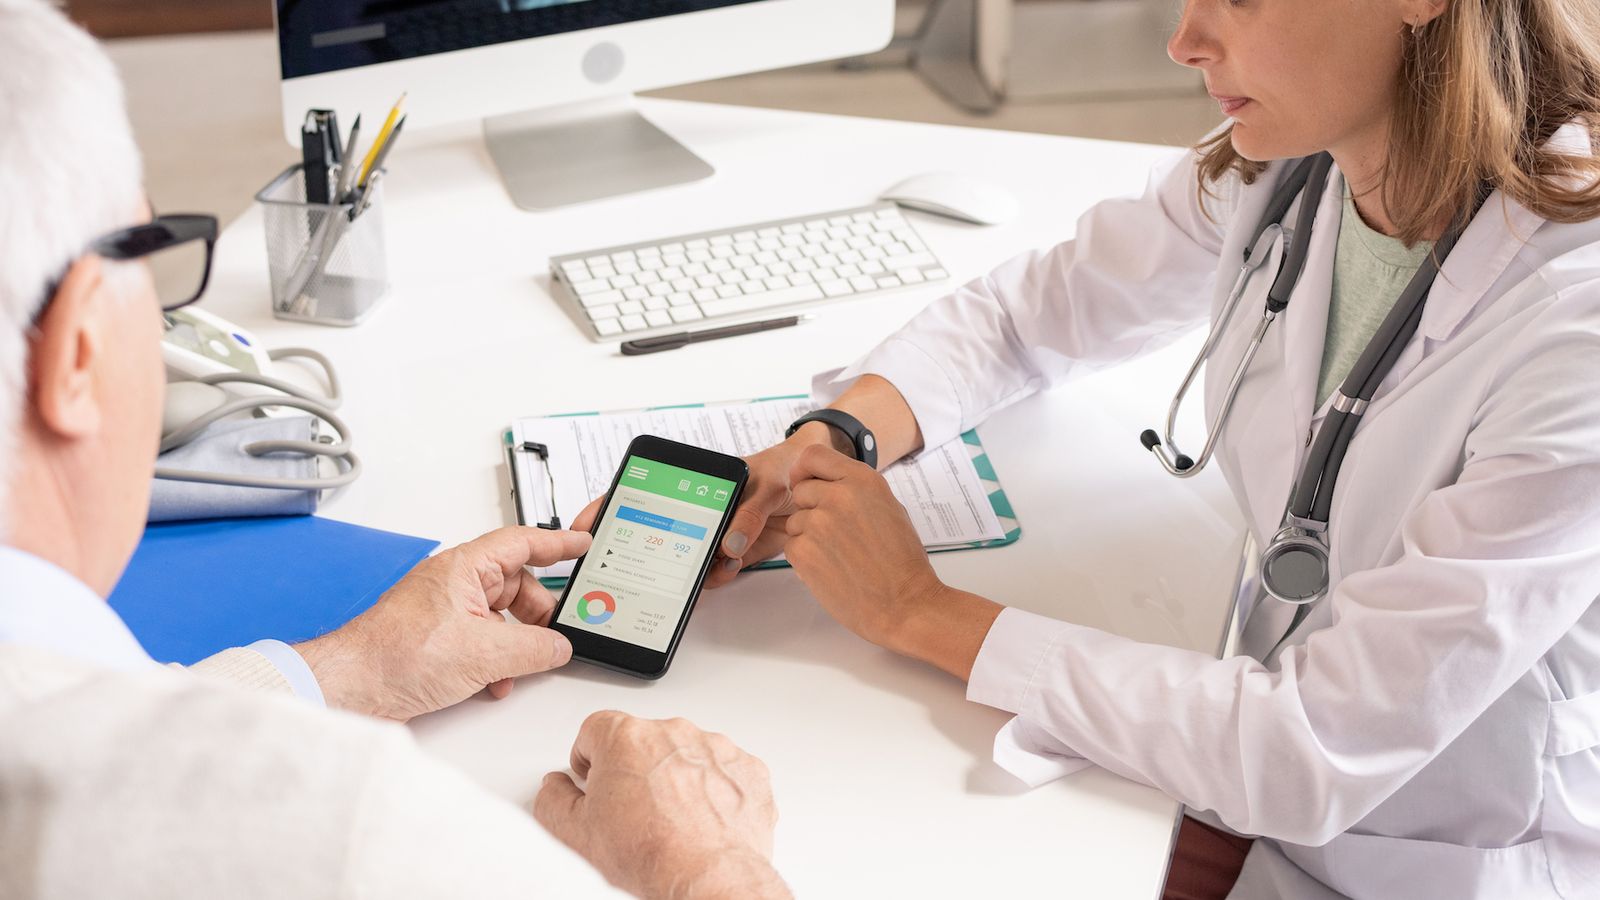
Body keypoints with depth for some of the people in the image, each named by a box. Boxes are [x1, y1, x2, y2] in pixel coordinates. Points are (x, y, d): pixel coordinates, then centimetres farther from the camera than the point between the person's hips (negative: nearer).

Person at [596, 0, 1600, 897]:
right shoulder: (1276, 171, -10)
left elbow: (1318, 757, -29)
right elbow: (1028, 311, 6)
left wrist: (922, 613, -23)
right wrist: (837, 442, -13)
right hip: (1274, 781, 5)